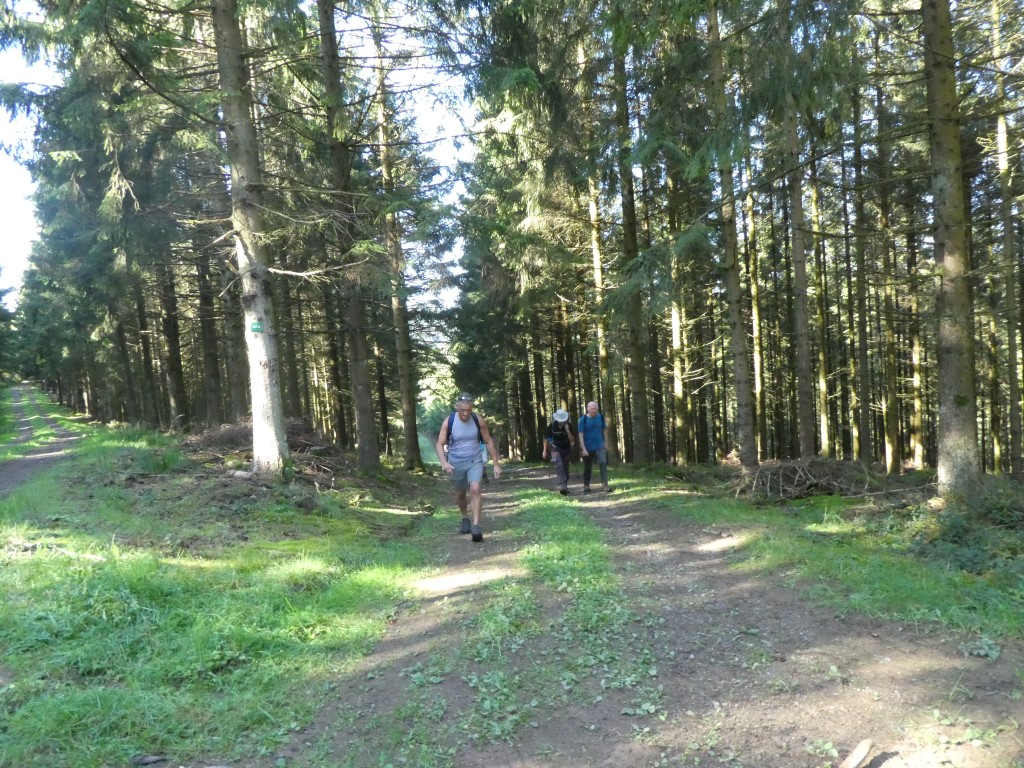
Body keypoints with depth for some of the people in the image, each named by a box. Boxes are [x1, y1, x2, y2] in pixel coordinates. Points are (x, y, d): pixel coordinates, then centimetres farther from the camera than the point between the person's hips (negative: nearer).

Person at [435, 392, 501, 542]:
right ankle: (465, 519, 42)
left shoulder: (479, 420, -11)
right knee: (460, 494, 15)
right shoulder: (448, 422, -14)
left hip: (475, 461, -1)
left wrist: (496, 464, -2)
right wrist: (444, 462, -30)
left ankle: (476, 526, -22)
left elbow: (489, 442, -1)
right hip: (456, 463, 1)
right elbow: (440, 444, -12)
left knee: (475, 489, -22)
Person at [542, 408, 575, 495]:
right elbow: (546, 438, -1)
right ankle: (562, 486, -29)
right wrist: (544, 451, 0)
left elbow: (572, 440, -14)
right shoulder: (552, 426, -14)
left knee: (565, 468, 8)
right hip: (555, 449, -2)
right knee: (559, 466, -23)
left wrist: (567, 430, -27)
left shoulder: (568, 426, -11)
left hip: (566, 449, 3)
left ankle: (564, 487, 22)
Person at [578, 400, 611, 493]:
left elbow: (604, 429, 11)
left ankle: (605, 484, -16)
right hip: (588, 447, -2)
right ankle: (586, 486, 26)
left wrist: (606, 442, 10)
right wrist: (583, 449, -19)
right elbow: (581, 435, -13)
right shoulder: (583, 419, -11)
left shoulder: (600, 417, -1)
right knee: (588, 467, 10)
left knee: (603, 463, -16)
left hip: (599, 446, 2)